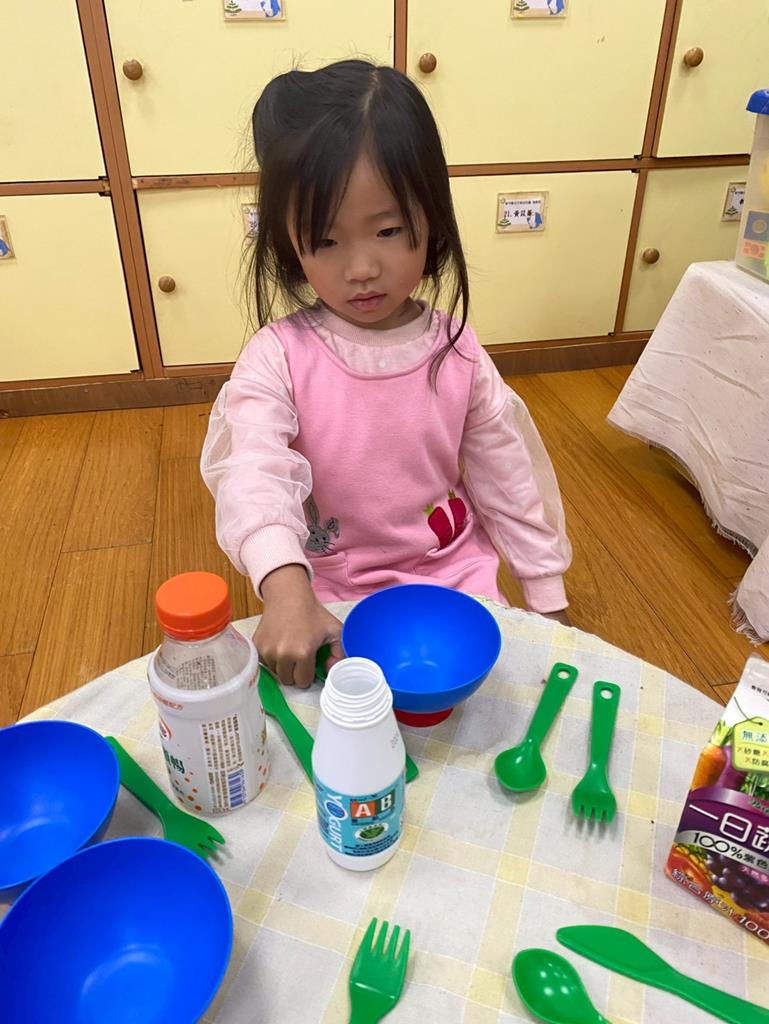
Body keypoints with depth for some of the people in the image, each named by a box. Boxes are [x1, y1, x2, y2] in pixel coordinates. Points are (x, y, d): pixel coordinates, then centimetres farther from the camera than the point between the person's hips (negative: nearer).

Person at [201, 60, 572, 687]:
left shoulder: (458, 352, -6)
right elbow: (253, 473, -28)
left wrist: (548, 597, 6)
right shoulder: (278, 358, -14)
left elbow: (508, 477, 1)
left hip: (453, 572, 2)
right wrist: (285, 587, -47)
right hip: (328, 595, -2)